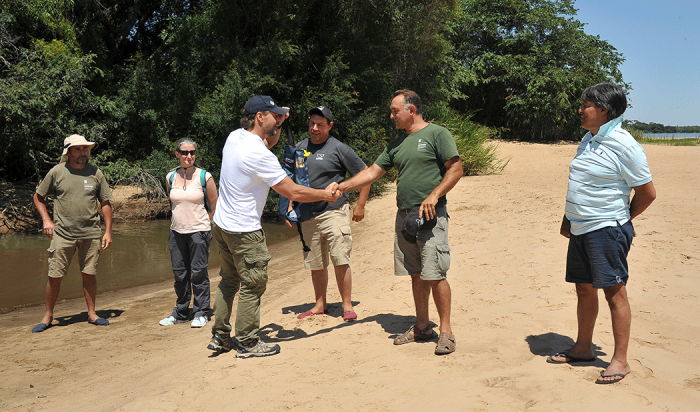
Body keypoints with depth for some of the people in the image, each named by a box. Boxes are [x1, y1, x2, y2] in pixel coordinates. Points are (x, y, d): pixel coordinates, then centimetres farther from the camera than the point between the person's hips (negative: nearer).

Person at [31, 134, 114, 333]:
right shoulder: (57, 172, 1)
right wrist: (46, 219, 1)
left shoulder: (96, 173, 5)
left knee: (89, 275, 6)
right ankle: (48, 316, 18)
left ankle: (92, 313, 20)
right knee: (55, 276, 2)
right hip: (62, 234, -1)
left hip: (91, 234, 1)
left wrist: (108, 231, 4)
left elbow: (105, 203, 9)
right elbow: (38, 197, 13)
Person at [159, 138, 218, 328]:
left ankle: (201, 312, 14)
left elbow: (214, 206, 2)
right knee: (179, 273, 11)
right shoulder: (170, 177, 6)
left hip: (199, 231, -4)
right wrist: (171, 231, 16)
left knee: (199, 273, 1)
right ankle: (181, 312, 25)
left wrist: (203, 224, 6)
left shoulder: (204, 177, -6)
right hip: (177, 232, 4)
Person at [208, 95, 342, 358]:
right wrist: (326, 194, -8)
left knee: (229, 280, 20)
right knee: (253, 285, 4)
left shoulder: (234, 137, 2)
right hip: (244, 231, -9)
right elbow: (294, 192, -21)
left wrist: (278, 126, 9)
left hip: (221, 224, 9)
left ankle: (220, 336, 29)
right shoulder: (260, 156, -24)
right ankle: (247, 343, 15)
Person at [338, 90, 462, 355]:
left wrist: (433, 196, -17)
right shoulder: (397, 144, 18)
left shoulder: (437, 134, -2)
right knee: (416, 275, 12)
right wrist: (342, 187, 10)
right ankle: (422, 327, 23)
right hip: (404, 216, 7)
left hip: (430, 215, -7)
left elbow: (456, 169, -7)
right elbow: (373, 172, 18)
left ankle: (446, 332, 3)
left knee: (435, 275, -8)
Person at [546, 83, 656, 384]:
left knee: (614, 291, -2)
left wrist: (620, 219, 3)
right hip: (580, 229, 9)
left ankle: (620, 360, 9)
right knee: (584, 289, 15)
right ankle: (583, 348, 29)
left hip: (606, 230, -8)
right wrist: (568, 220, 18)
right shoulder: (588, 140, 12)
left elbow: (647, 193, -9)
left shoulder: (623, 145, -14)